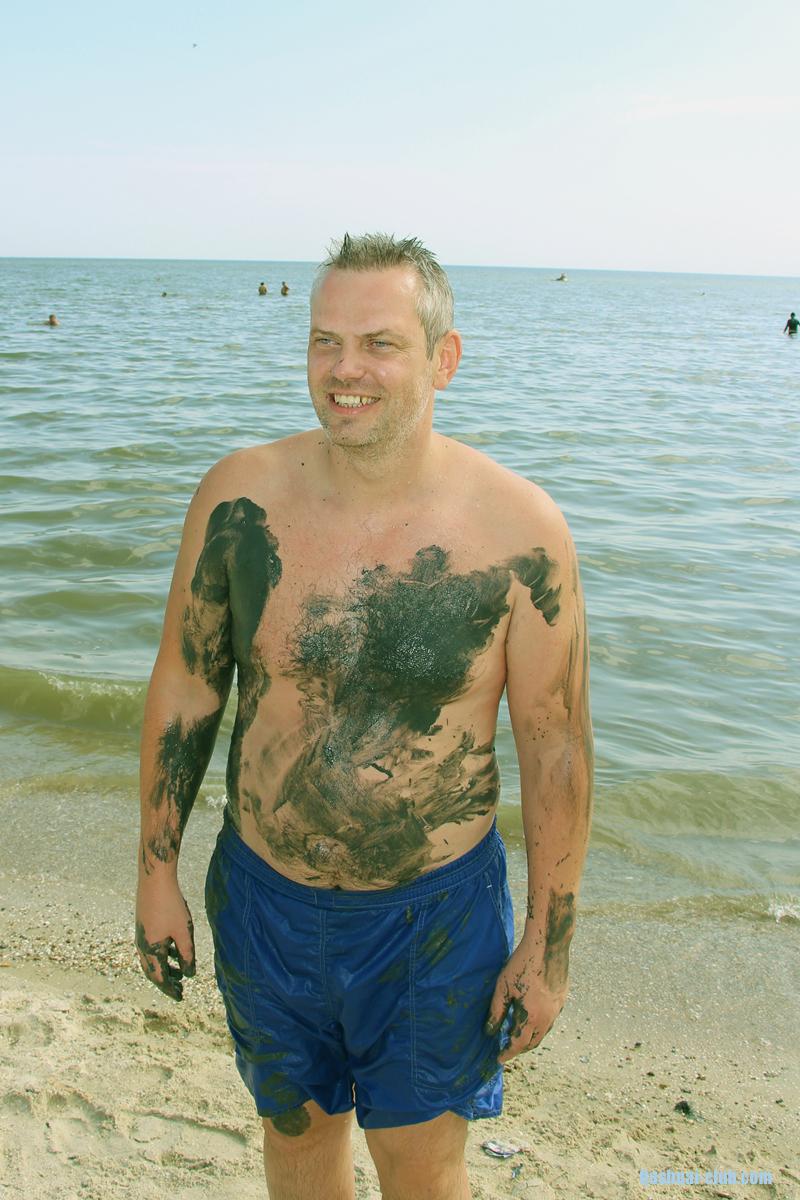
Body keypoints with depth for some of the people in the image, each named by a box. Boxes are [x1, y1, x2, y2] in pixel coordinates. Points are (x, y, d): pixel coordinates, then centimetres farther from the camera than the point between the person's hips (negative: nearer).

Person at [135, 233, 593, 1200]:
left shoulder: (520, 531, -17)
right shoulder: (240, 497, -12)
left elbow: (556, 747, -9)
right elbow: (184, 689, -1)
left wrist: (549, 943, -5)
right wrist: (157, 871, 4)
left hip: (436, 909, -2)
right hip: (263, 894, 2)